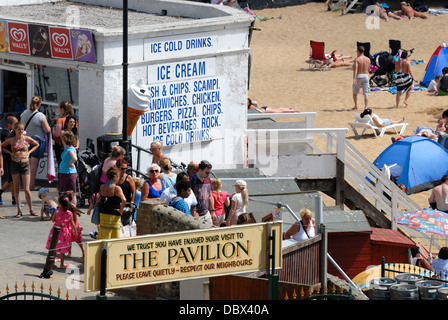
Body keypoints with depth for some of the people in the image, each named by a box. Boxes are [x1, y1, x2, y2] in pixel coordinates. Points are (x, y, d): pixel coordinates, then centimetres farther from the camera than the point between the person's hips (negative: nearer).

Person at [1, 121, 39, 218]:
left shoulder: (27, 139, -1)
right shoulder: (11, 140, 0)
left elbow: (37, 144, 16)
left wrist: (29, 152, 5)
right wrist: (9, 153, 3)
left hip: (25, 164, -1)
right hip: (14, 164, 1)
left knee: (26, 189, -4)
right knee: (16, 188, 3)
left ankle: (31, 210, 7)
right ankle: (19, 210, 7)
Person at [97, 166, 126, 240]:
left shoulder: (102, 187, 3)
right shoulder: (117, 188, -14)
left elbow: (99, 200, 12)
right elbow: (123, 200, -27)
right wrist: (121, 211, -13)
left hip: (103, 215, 5)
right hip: (114, 216, -5)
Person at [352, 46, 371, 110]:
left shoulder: (357, 59, -8)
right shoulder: (368, 59, 5)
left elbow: (355, 69, -21)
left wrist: (354, 78, -30)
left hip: (358, 76, -3)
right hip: (366, 76, 3)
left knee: (355, 92, 18)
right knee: (366, 93, 0)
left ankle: (356, 106, 26)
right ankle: (366, 107, -11)